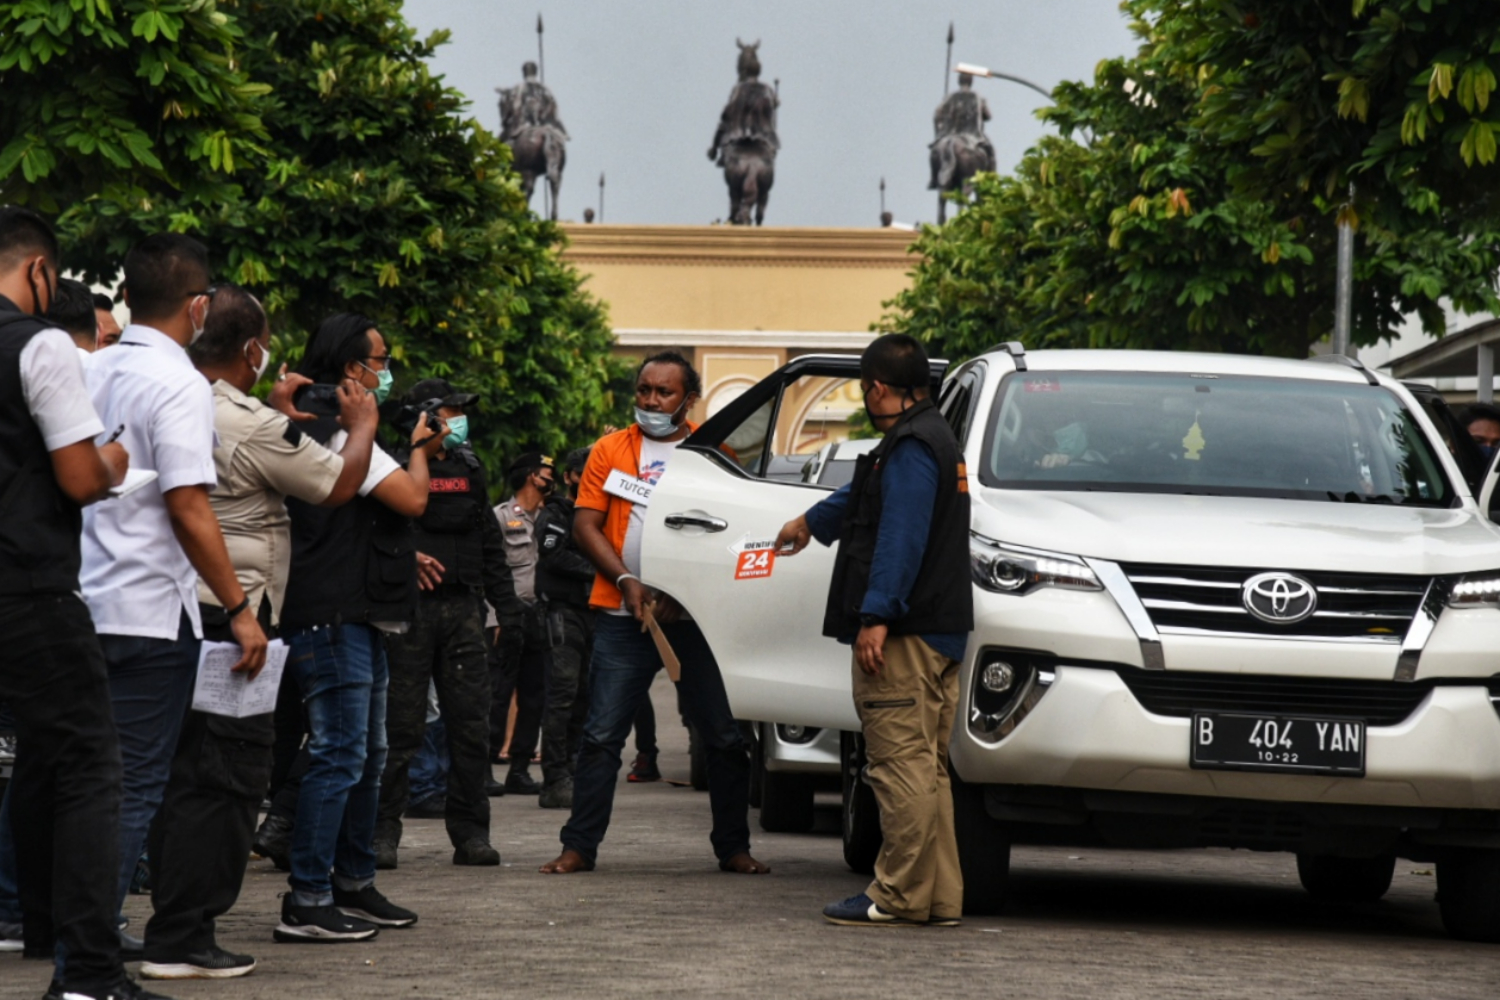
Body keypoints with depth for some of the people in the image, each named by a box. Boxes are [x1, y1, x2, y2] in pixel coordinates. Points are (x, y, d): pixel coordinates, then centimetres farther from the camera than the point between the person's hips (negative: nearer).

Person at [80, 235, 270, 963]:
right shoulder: (178, 384, -13)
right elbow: (188, 507, -17)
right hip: (150, 610, -7)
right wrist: (239, 609, -12)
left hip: (84, 600, 7)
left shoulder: (91, 371, 8)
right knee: (136, 785, -4)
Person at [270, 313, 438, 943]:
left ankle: (353, 886, 25)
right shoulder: (340, 433, -14)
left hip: (356, 619, 11)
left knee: (366, 756, 17)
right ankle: (307, 903, -13)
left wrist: (419, 453, 15)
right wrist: (417, 449, 2)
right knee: (339, 756, -12)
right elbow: (411, 498, -17)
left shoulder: (328, 425, 19)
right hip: (333, 620, -11)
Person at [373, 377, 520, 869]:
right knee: (401, 723, -6)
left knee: (471, 722, 3)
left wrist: (507, 606, 15)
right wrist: (404, 556, -21)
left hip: (462, 607, 6)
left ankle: (470, 832, 8)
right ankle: (383, 831, -1)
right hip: (410, 606, -6)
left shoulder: (467, 470, 18)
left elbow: (490, 545, 21)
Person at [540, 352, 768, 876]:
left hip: (696, 617, 0)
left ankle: (733, 847, 11)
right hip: (623, 616, 0)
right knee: (601, 735, -3)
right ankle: (579, 846, 2)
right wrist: (626, 581, -9)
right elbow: (586, 525, 6)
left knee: (725, 736, 1)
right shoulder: (610, 451, 10)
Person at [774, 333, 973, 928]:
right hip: (939, 632, 11)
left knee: (903, 762, -10)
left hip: (904, 633, -11)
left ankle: (900, 895, -12)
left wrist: (875, 616, -25)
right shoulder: (933, 439, 24)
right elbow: (863, 500, 42)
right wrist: (811, 522, 56)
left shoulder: (911, 449, -10)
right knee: (925, 767, 10)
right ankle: (939, 898, 10)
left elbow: (901, 538, -21)